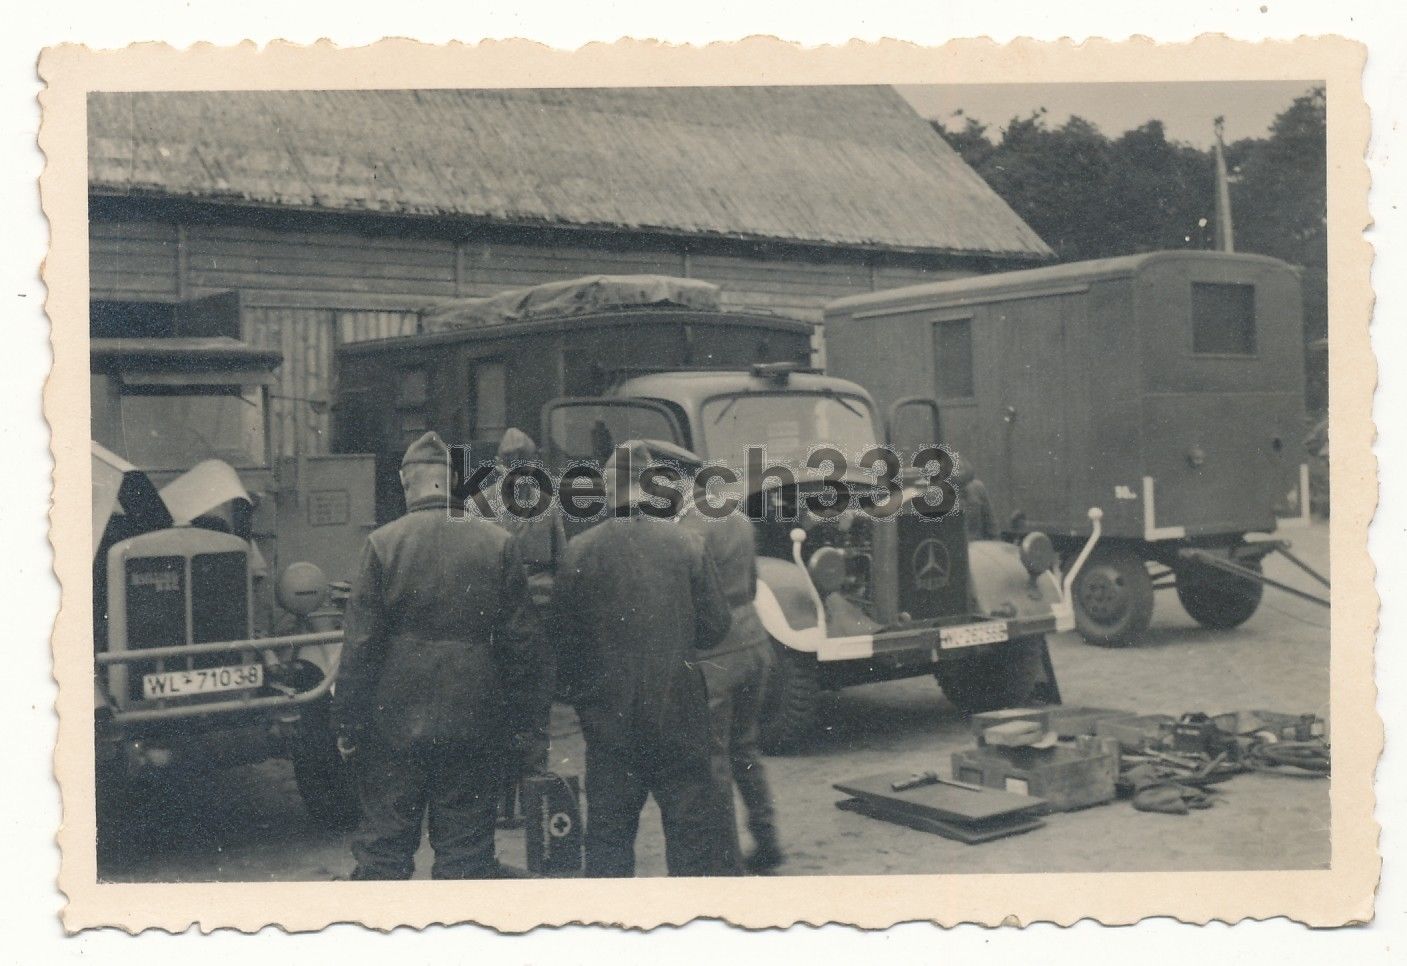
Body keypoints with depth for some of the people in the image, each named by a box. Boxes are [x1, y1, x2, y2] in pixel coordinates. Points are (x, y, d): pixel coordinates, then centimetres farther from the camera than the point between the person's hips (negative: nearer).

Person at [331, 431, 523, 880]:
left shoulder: (383, 543, -7)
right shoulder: (500, 544, -3)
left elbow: (360, 645, -7)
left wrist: (347, 725, 1)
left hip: (395, 724, -1)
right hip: (475, 725, 1)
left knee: (383, 845, 11)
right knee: (467, 849, 10)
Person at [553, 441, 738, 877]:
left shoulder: (578, 552, -7)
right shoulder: (687, 544, -6)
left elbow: (562, 640, -2)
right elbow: (715, 627, -1)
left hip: (609, 720, 0)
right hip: (680, 718, 0)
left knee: (608, 834, 13)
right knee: (700, 836, 8)